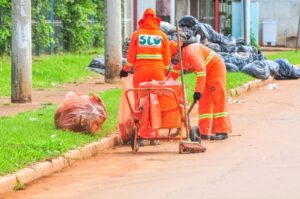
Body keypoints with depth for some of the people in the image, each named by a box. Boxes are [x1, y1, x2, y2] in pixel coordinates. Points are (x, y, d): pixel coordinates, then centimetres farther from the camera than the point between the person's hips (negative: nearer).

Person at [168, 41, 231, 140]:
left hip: (216, 67, -9)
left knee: (218, 100, -11)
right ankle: (204, 132, 4)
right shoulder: (180, 59, 0)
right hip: (205, 73, 9)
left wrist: (198, 91, -37)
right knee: (204, 102, 5)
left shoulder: (191, 52, -30)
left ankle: (222, 131, -12)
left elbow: (201, 71, -35)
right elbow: (174, 72, 13)